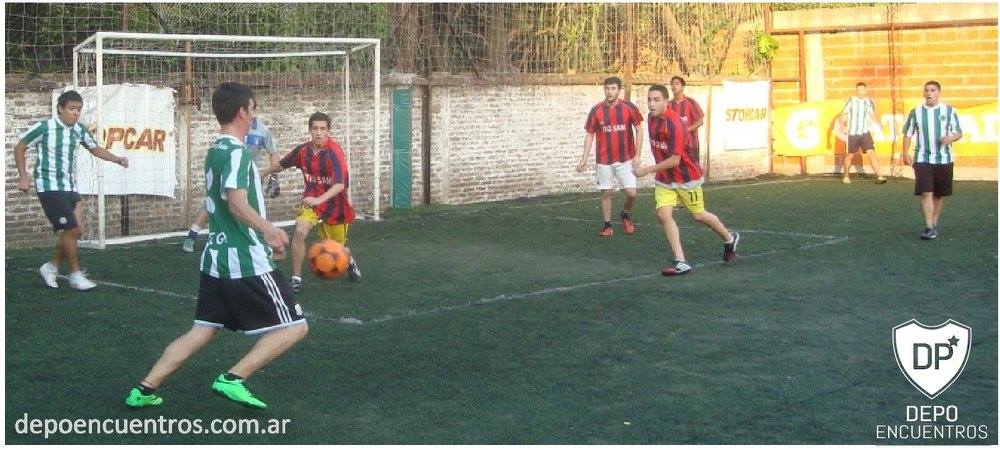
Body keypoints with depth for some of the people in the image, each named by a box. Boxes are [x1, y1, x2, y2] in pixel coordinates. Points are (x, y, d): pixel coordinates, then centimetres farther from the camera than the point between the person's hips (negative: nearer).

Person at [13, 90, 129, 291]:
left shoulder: (79, 130, 5)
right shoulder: (44, 128, -11)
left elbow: (95, 148, 21)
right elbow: (19, 148, 0)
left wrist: (117, 159, 7)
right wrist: (23, 176, -7)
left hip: (69, 187, 7)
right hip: (49, 186, -7)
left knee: (77, 231, 2)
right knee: (71, 229, -11)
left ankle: (51, 267, 19)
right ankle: (76, 275, 1)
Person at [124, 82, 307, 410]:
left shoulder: (215, 152, 16)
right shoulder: (237, 153, -13)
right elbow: (238, 203, -29)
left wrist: (264, 236, 34)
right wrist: (268, 228, -46)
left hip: (216, 257, 9)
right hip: (247, 262, -9)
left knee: (202, 331, 14)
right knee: (295, 326, -2)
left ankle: (145, 389, 8)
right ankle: (233, 379, -10)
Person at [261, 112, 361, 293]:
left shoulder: (334, 152, -23)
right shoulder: (303, 150, -8)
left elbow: (340, 185, -33)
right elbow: (281, 164, 13)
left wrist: (319, 200, -46)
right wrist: (264, 173, 25)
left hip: (334, 203, -3)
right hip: (312, 200, 3)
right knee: (299, 232, -21)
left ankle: (349, 261, 49)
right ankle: (296, 278, -9)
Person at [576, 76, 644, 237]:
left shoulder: (629, 107, -4)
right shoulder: (596, 110, -2)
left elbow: (638, 130, 3)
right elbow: (590, 135, 4)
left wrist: (637, 154, -5)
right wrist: (584, 159, -3)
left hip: (625, 159, -1)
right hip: (603, 160, 1)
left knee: (631, 193, -6)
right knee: (605, 192, 5)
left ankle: (625, 214, 23)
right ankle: (607, 225, 17)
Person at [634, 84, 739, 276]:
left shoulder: (673, 124, -27)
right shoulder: (652, 118, -1)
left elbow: (674, 160, -28)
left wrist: (646, 170, -26)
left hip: (686, 177, -6)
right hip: (664, 179, 6)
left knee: (698, 215, 10)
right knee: (663, 214, -12)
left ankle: (730, 238, 37)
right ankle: (680, 262, -11)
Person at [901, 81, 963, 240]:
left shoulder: (949, 111, 3)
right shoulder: (916, 112, 4)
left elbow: (959, 133, 6)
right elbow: (908, 134, 9)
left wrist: (950, 138, -15)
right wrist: (905, 153, -1)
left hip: (944, 159, 1)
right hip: (922, 159, -1)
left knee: (939, 195, 9)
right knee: (925, 193, -12)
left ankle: (934, 224, 24)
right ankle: (929, 228, -13)